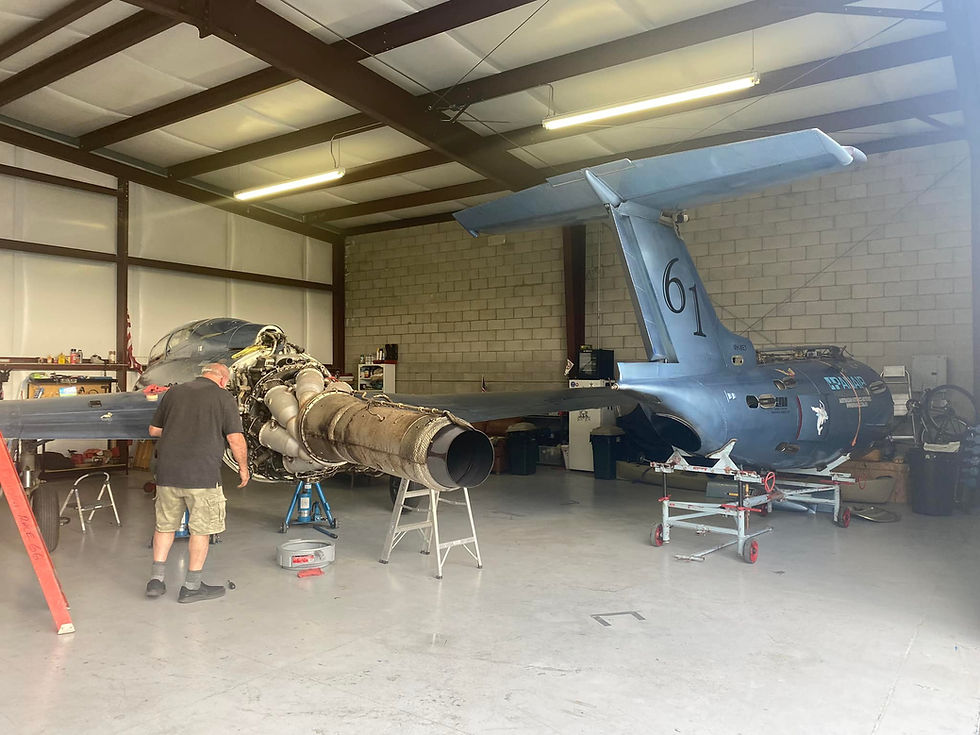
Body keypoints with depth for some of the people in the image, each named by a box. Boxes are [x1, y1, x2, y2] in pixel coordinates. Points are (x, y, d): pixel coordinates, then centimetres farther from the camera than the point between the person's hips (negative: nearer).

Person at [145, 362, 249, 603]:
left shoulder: (174, 392, 12)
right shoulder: (223, 397, -2)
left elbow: (154, 430, 18)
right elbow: (235, 439, -7)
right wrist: (243, 467, 6)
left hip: (167, 470, 5)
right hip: (202, 473, -5)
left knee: (165, 525, 18)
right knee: (201, 529, 6)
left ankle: (156, 580, 22)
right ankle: (191, 587, 12)